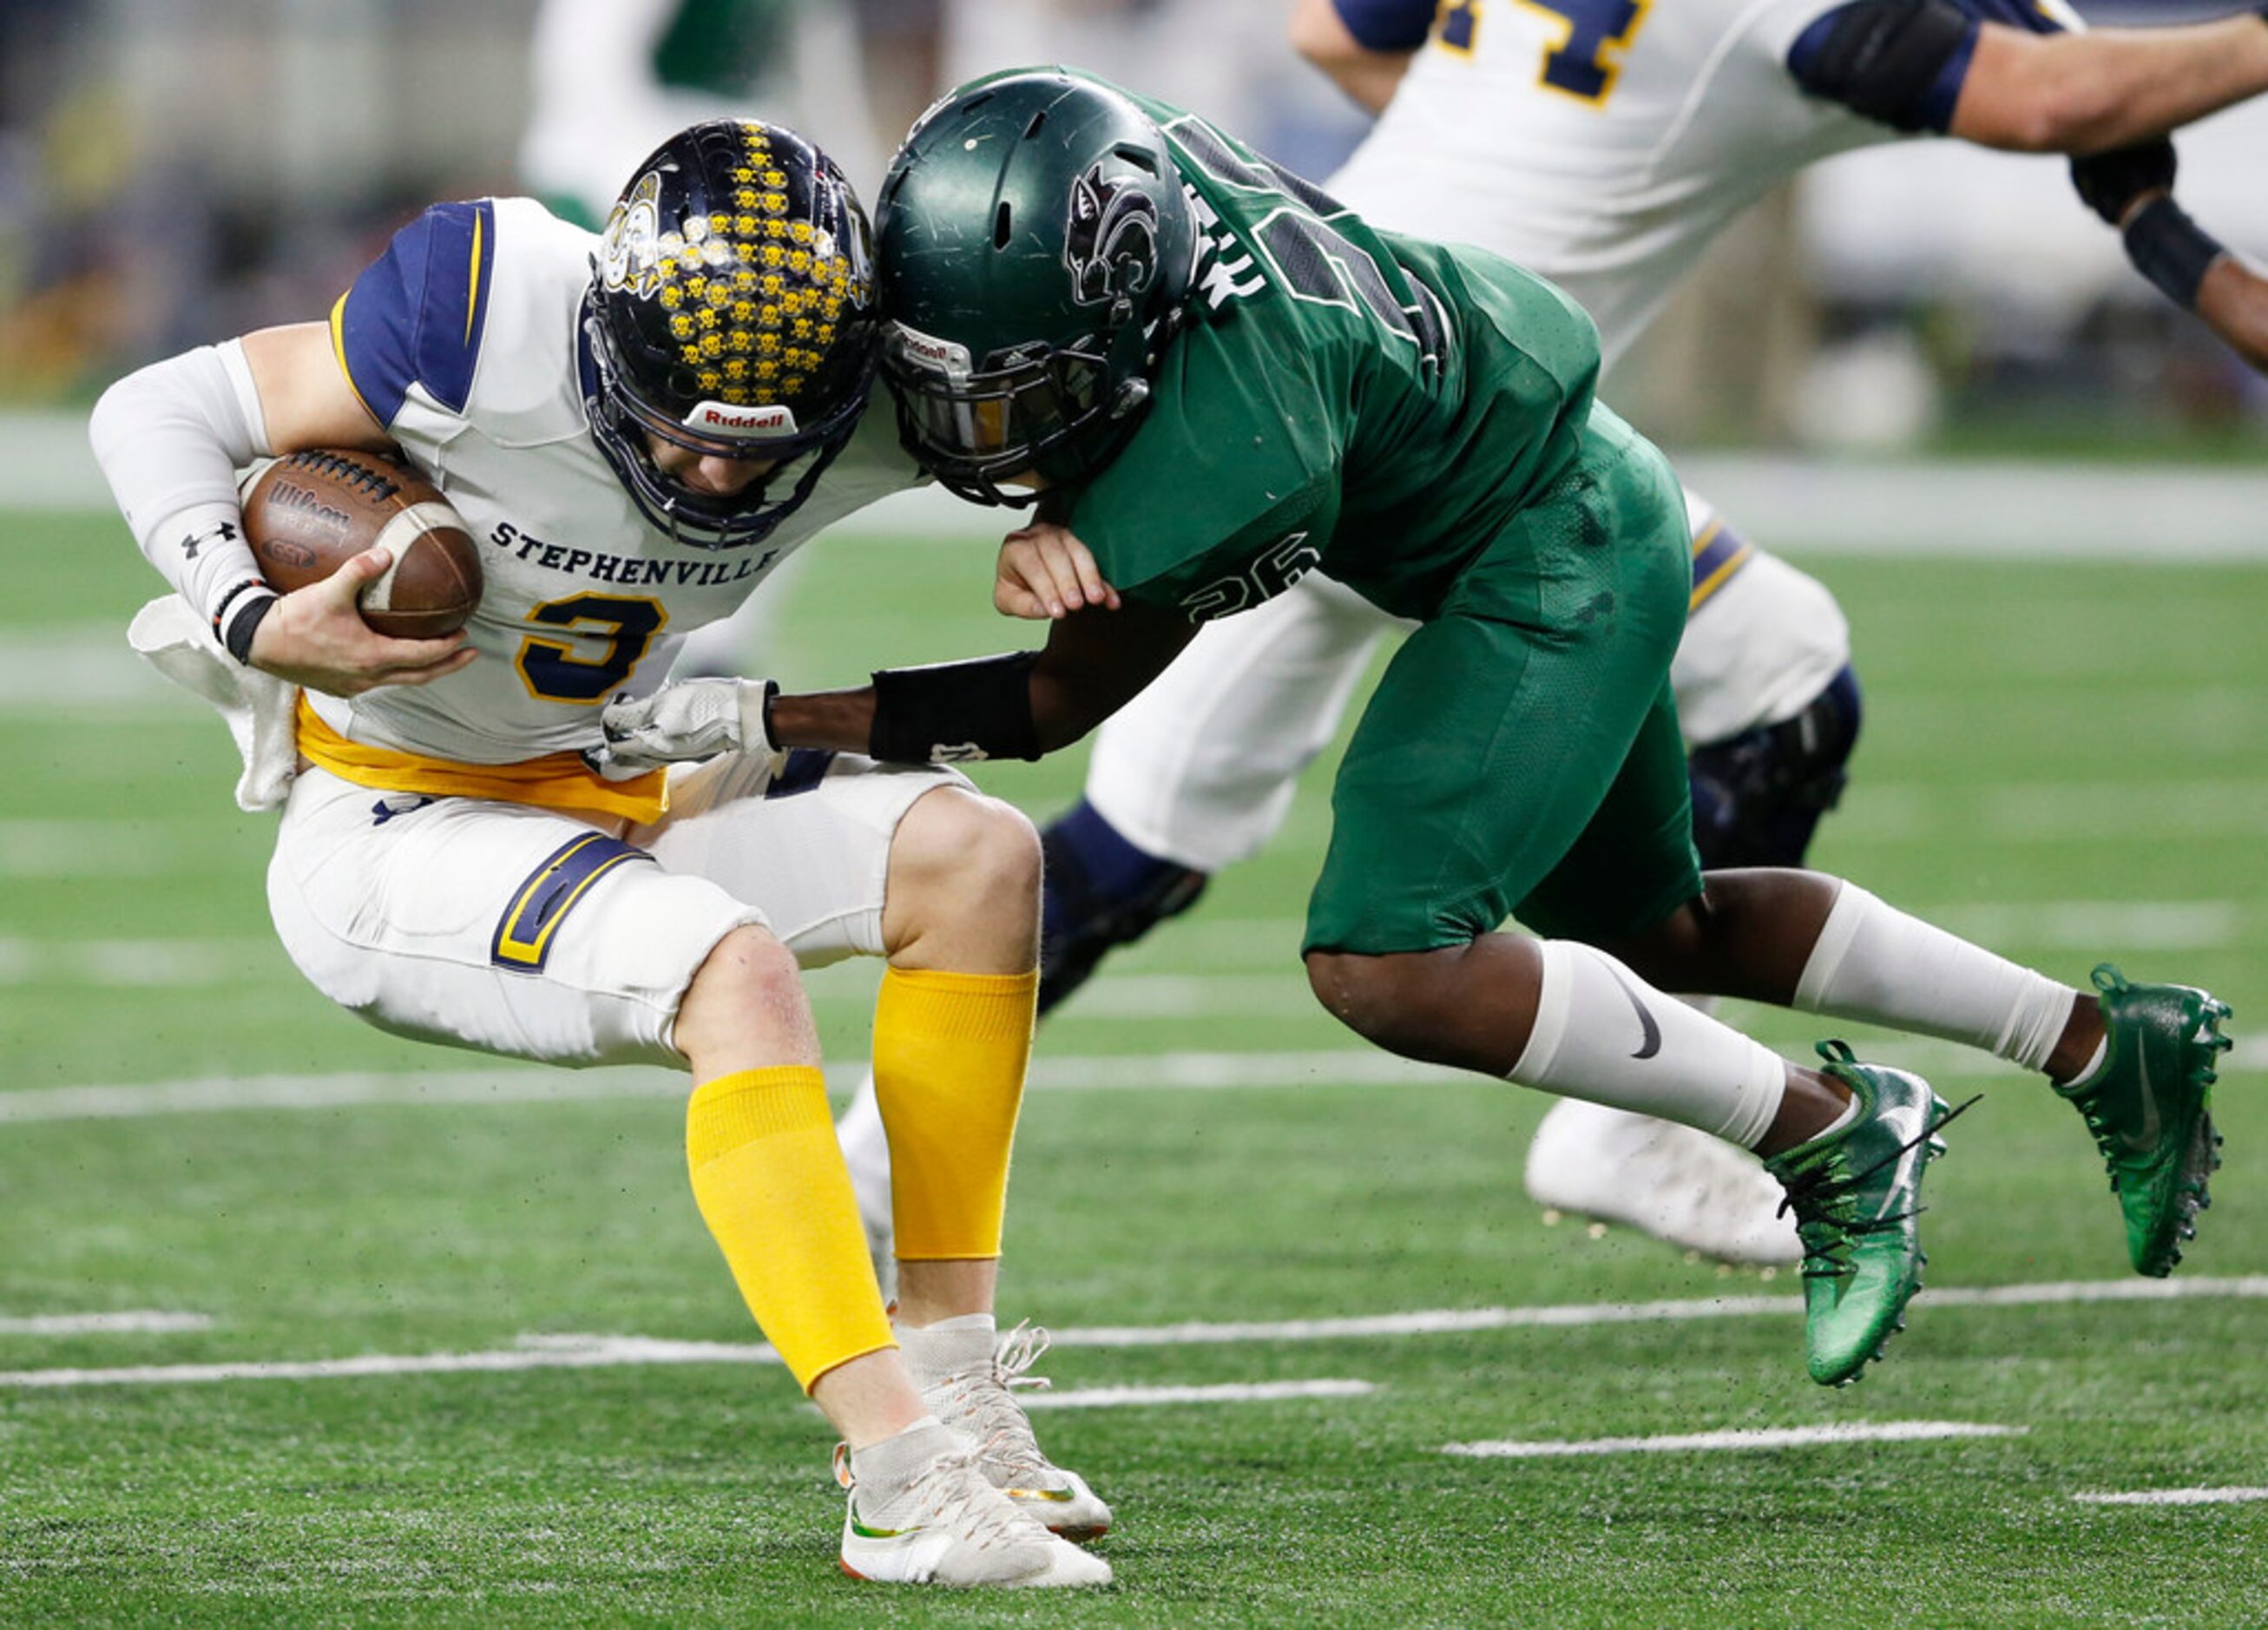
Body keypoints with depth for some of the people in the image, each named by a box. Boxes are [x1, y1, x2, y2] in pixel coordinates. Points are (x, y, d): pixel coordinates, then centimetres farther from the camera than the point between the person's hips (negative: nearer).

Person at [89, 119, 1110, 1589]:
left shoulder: (869, 405, -14)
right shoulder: (488, 326, -28)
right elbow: (158, 415, -15)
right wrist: (259, 626, -30)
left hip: (605, 795, 6)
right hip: (388, 822, -6)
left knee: (976, 858, -11)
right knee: (736, 973, -29)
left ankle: (950, 1381, -6)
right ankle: (902, 1478, -34)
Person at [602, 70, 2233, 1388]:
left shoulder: (1230, 451, -39)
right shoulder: (1055, 170, -20)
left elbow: (1058, 701, -24)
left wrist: (765, 719, -26)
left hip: (1561, 557, -9)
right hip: (1552, 498, 9)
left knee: (1389, 961, -19)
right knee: (1646, 928, 22)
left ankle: (1834, 1135, -4)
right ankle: (2106, 1040, 35)